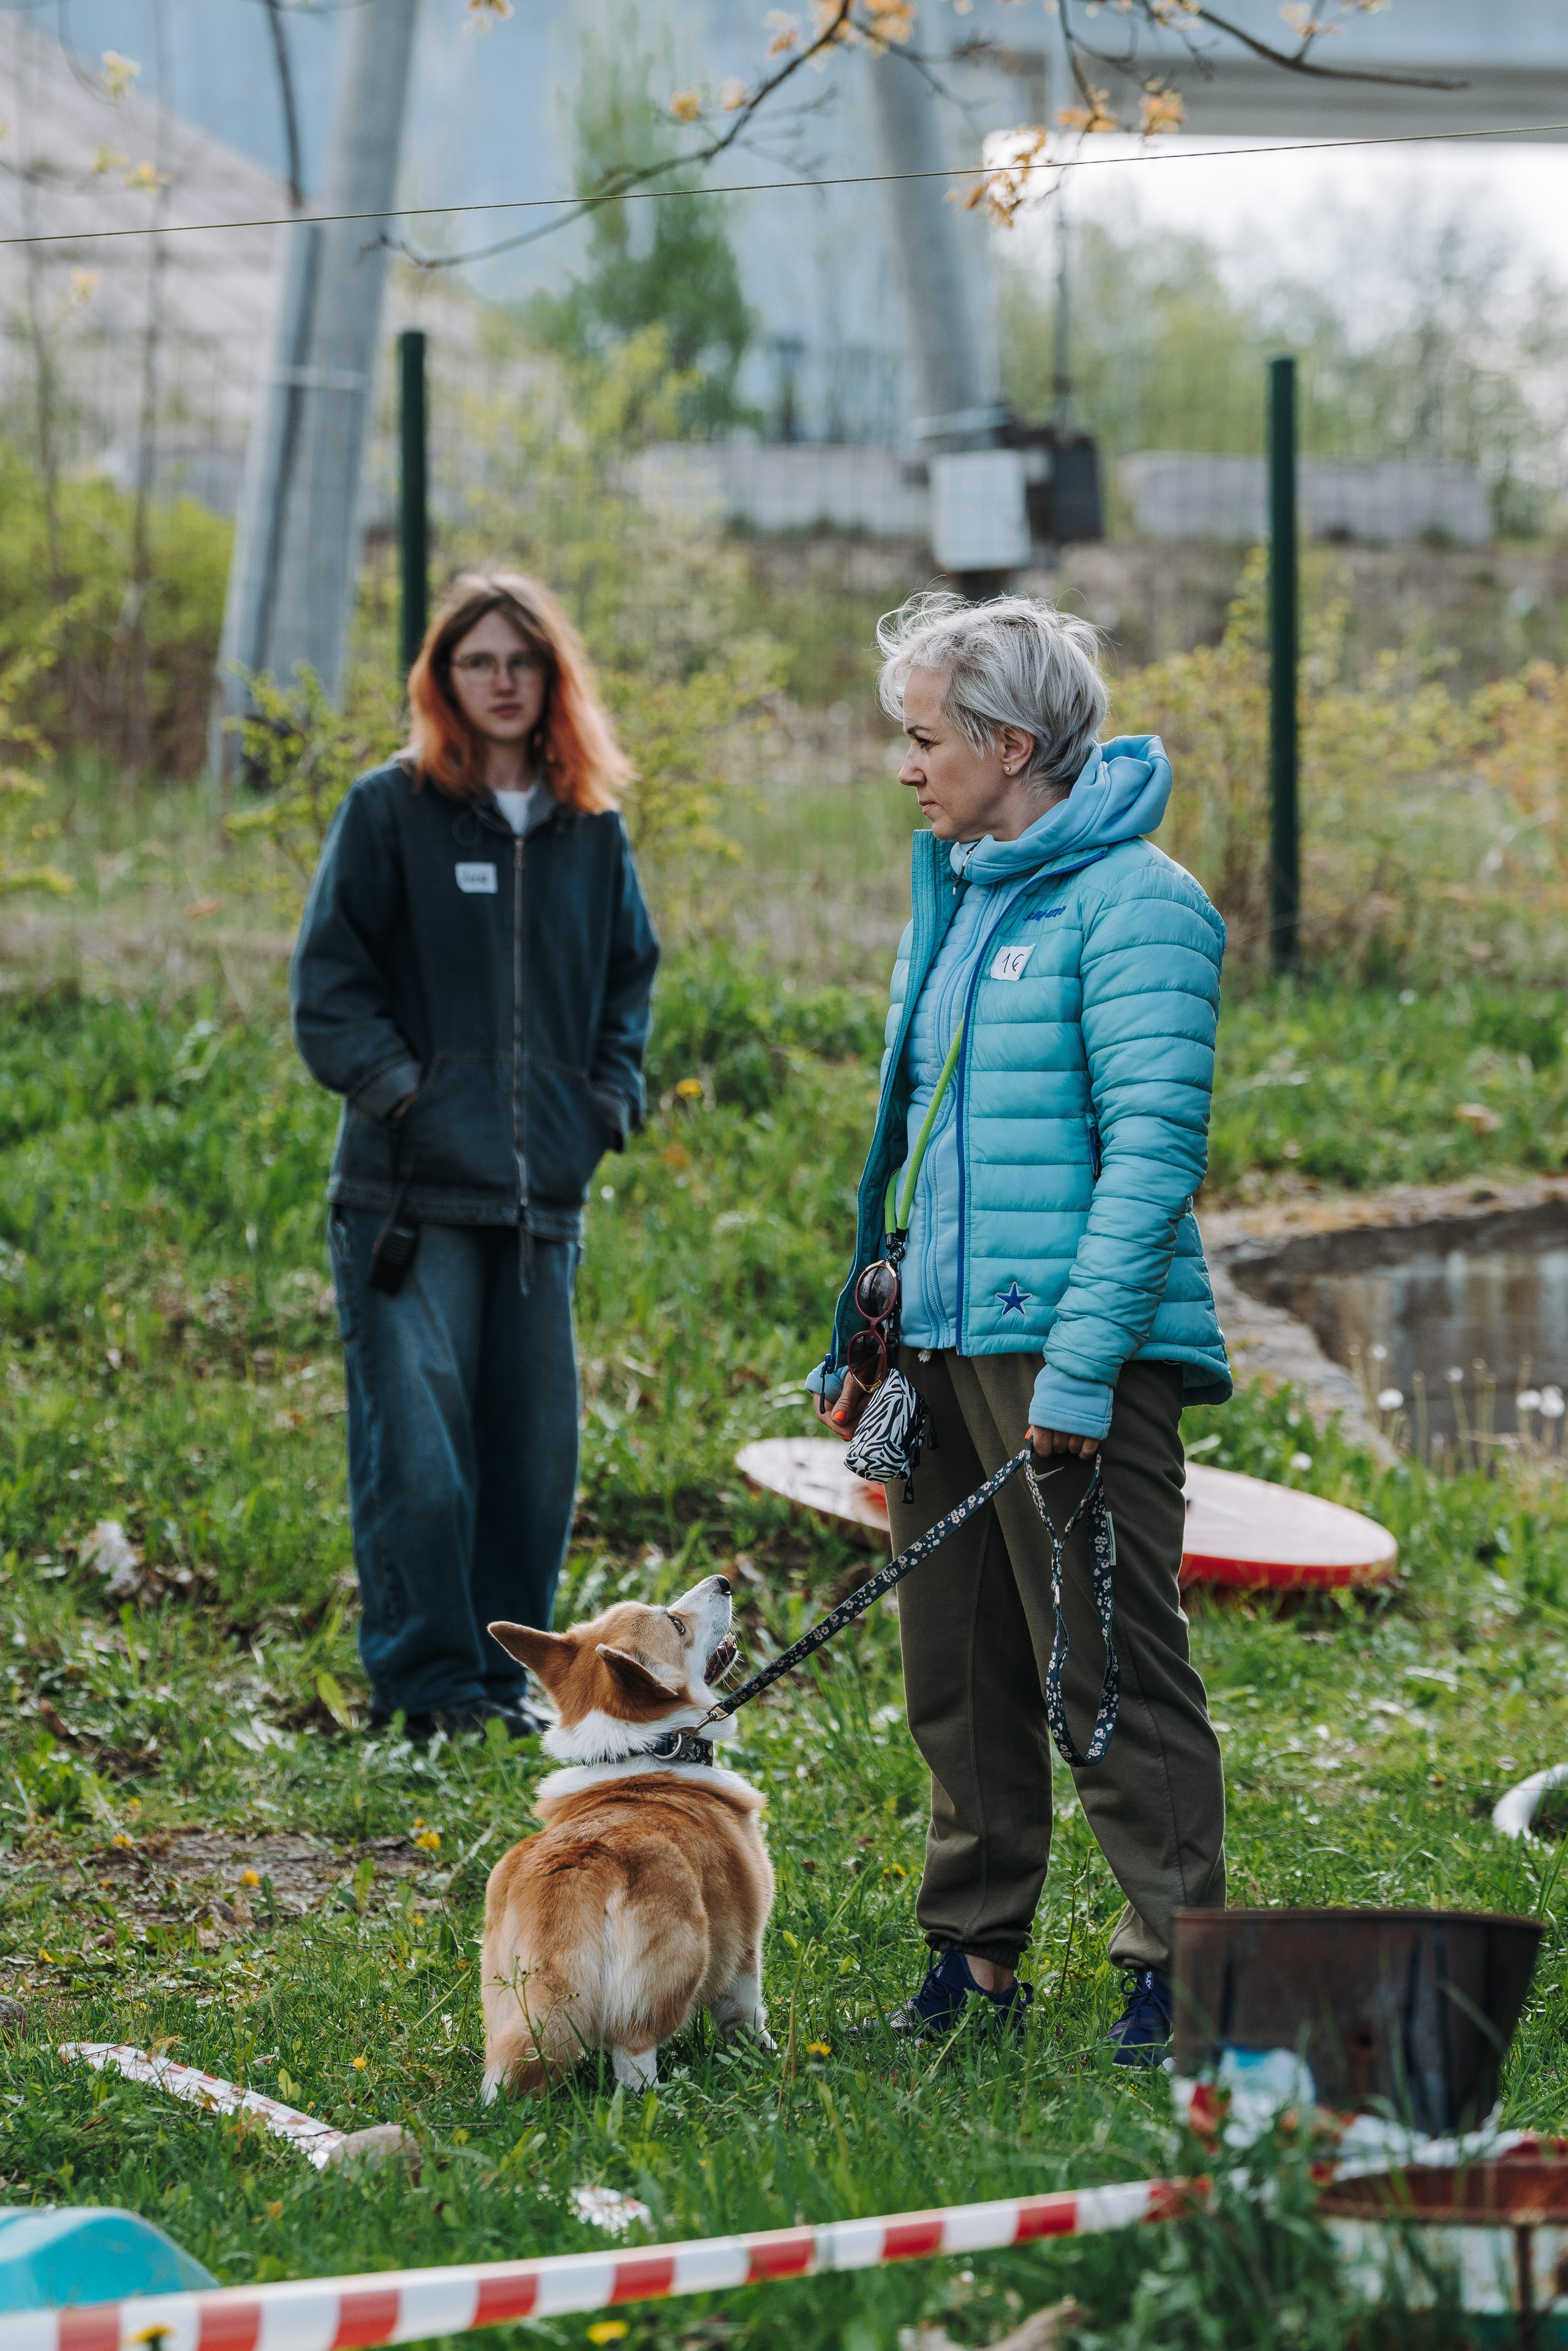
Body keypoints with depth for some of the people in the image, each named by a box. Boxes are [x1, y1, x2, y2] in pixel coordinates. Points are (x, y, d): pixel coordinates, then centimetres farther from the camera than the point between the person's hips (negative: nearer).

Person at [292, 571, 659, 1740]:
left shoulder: (592, 829, 13)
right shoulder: (390, 811, 0)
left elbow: (630, 974, 24)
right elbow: (329, 982, 0)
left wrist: (611, 1097, 10)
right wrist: (395, 1087, -10)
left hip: (545, 1192, 4)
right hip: (411, 1188, -4)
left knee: (536, 1447, 6)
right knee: (417, 1443, -8)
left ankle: (508, 1668, 17)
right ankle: (425, 1679, -1)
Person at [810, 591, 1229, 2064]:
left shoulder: (1131, 902, -11)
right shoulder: (957, 897, 16)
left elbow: (1154, 1145, -17)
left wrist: (1080, 1365, -22)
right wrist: (868, 1344, 18)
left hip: (1075, 1346, -9)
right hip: (944, 1337, 9)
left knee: (1111, 1666, -6)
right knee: (957, 1667, 12)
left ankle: (1176, 1959, 0)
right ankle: (973, 1952, 20)